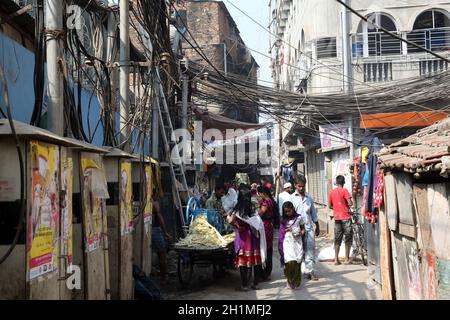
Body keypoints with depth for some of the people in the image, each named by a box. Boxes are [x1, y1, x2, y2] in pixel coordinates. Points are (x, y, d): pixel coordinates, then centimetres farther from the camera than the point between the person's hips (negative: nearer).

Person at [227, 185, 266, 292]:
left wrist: (228, 217, -4)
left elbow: (231, 221, -23)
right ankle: (255, 283, 18)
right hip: (253, 235, 4)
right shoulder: (252, 208, 1)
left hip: (243, 237, -4)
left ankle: (244, 285, 8)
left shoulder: (238, 209, -10)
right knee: (255, 259, 10)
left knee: (243, 260, 3)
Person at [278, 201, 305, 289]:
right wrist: (286, 230, -7)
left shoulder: (299, 218, 5)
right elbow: (281, 231, 13)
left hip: (297, 241, 0)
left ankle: (296, 282, 9)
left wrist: (301, 233, -9)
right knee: (290, 262, -13)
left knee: (297, 262, -4)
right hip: (288, 242, 0)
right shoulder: (284, 220, 8)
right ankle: (290, 281, 3)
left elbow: (303, 228, 11)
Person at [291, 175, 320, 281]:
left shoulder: (309, 197, 11)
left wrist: (317, 227, 20)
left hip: (309, 228, 3)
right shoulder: (292, 198, 1)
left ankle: (310, 271, 3)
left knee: (310, 250, -1)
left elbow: (314, 213, 18)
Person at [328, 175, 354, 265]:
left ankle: (336, 259, 7)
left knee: (337, 239, 9)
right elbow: (350, 203, -16)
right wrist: (347, 206, 5)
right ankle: (347, 259, 2)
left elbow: (329, 206, 12)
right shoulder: (344, 190, -8)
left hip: (336, 218, 5)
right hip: (345, 217, -5)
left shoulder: (332, 192, 7)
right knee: (348, 237, 3)